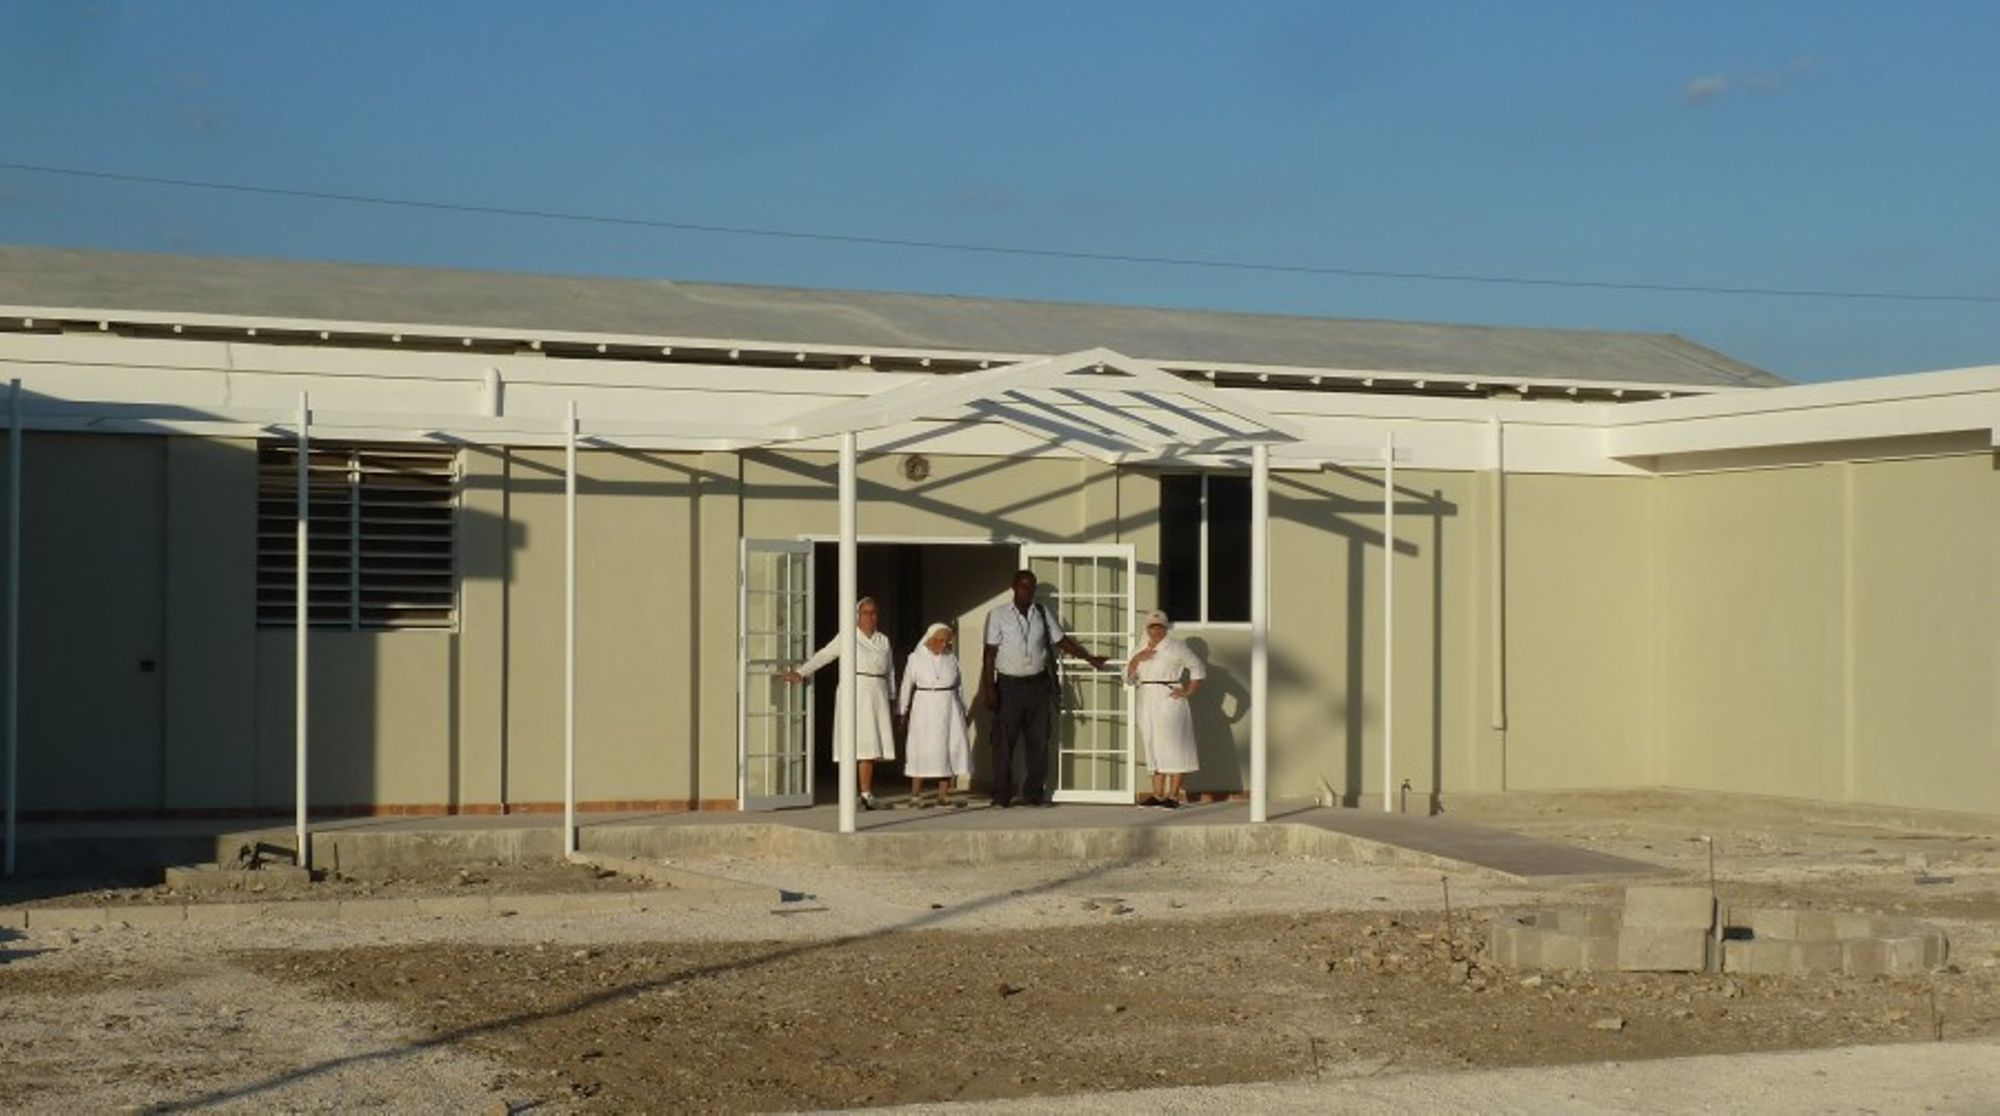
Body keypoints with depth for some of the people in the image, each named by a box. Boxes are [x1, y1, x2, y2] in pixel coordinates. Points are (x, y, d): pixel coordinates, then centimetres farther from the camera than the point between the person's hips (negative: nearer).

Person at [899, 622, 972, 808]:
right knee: (923, 751, -4)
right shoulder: (916, 658, -1)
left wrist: (962, 709, 16)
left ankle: (944, 795, 5)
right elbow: (907, 686, 3)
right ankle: (915, 795, 2)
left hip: (949, 709, 4)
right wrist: (903, 712, 2)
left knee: (951, 749, 0)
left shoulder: (951, 658, 9)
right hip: (925, 708, -4)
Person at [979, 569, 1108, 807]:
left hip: (1037, 685, 3)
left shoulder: (1042, 614, 9)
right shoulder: (998, 615, -1)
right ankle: (1002, 795, 4)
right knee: (1004, 743, -2)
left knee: (1038, 742, 4)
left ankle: (1033, 794, 11)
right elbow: (990, 653, -3)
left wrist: (1089, 658, 14)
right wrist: (989, 688, -9)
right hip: (1009, 686, -3)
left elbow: (1061, 640, 18)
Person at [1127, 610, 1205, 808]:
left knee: (1173, 747, -7)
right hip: (1147, 704, 7)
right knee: (1154, 749, 7)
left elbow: (1198, 669, -2)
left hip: (1169, 703, -6)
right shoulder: (1142, 649, 16)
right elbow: (1129, 677, 12)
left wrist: (1188, 692, -10)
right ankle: (1157, 795, 9)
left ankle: (1174, 796, -8)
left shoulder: (1176, 647, -2)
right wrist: (1137, 658, -4)